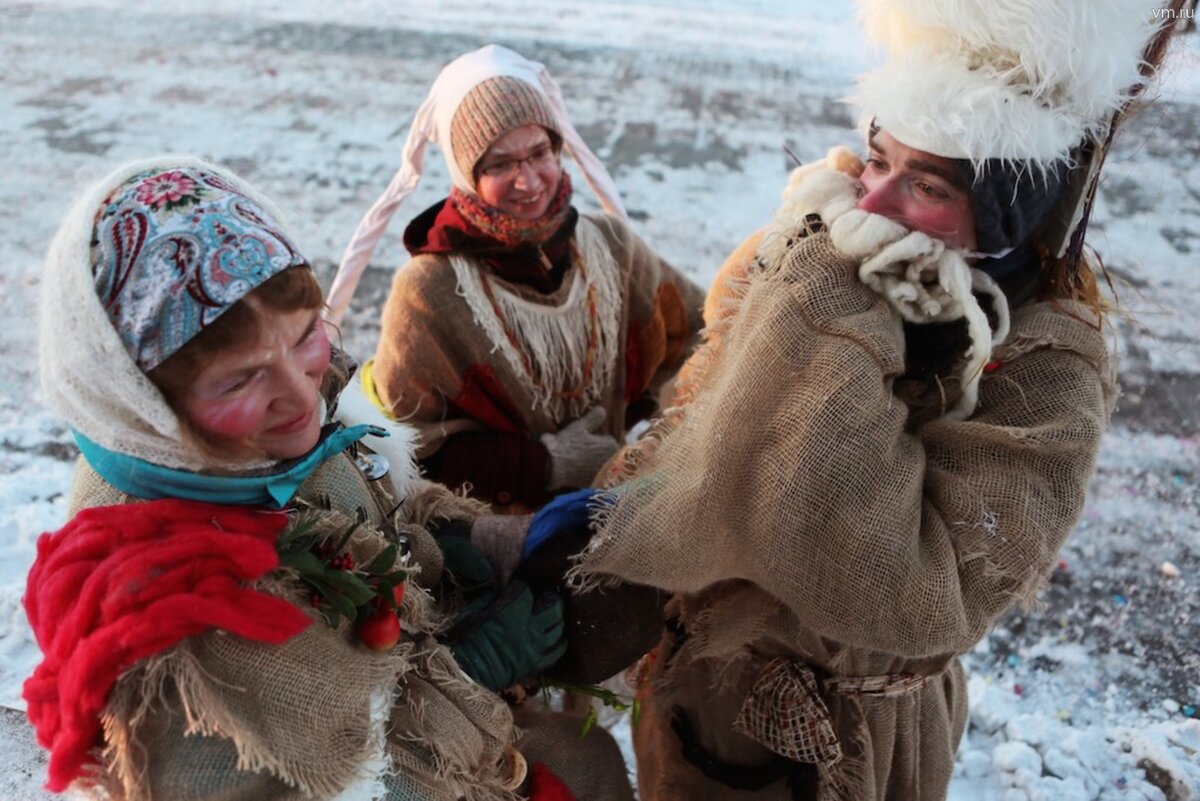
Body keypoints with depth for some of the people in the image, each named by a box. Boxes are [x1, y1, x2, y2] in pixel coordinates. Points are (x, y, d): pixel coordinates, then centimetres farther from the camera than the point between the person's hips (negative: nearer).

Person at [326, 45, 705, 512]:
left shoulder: (609, 244, -3)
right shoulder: (428, 293, -15)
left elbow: (696, 332, 11)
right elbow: (407, 446, -11)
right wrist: (544, 463, -15)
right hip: (492, 527, -1)